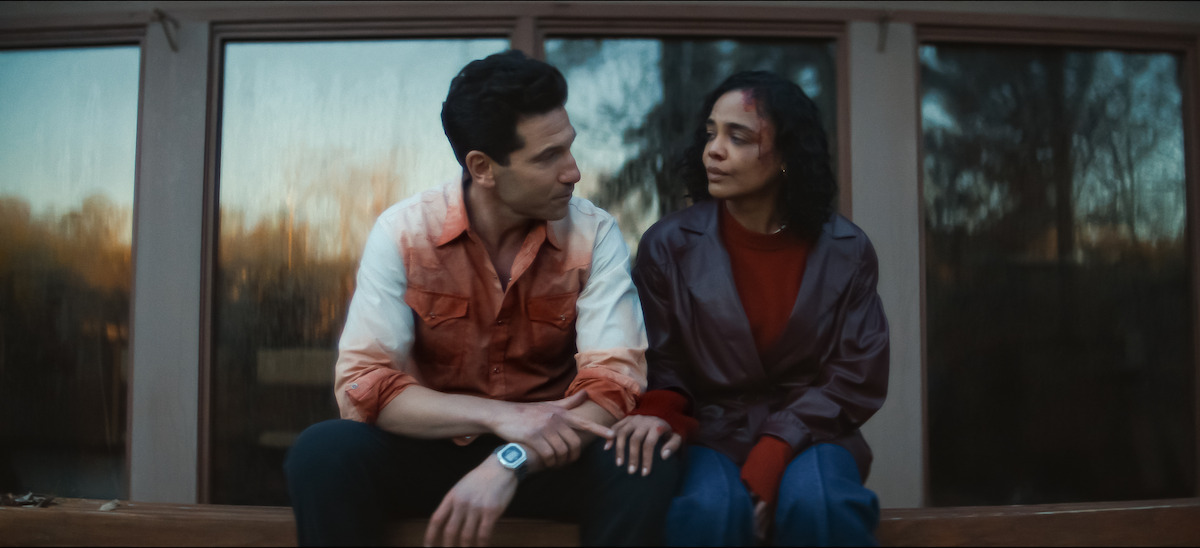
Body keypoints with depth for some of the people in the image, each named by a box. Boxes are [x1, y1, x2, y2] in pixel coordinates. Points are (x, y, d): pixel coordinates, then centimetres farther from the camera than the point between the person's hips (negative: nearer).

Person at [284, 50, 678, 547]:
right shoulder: (403, 232, -10)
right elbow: (361, 384, -16)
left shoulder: (594, 236, -9)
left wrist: (511, 461, -33)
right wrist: (501, 416, -28)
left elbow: (615, 380, -17)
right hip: (431, 446, 0)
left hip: (545, 452, 1)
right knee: (322, 453, -27)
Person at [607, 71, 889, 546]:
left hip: (808, 433, 1)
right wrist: (657, 414, -20)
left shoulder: (846, 251, -2)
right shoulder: (669, 245, -4)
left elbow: (856, 379, -2)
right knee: (711, 510, -33)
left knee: (817, 504, -32)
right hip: (709, 434, 0)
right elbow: (657, 367, 4)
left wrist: (771, 456, -15)